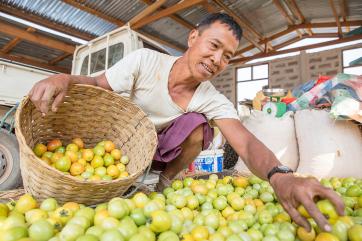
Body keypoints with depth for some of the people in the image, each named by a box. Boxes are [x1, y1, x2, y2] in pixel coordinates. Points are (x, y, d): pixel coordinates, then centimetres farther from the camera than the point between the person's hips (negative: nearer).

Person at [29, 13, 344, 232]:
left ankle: (166, 182, -2)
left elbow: (247, 143, -33)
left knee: (197, 124, -25)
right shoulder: (145, 60, -21)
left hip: (160, 150, 0)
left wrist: (280, 176, -53)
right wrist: (64, 79, -36)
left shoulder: (214, 101, -20)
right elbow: (97, 85, -14)